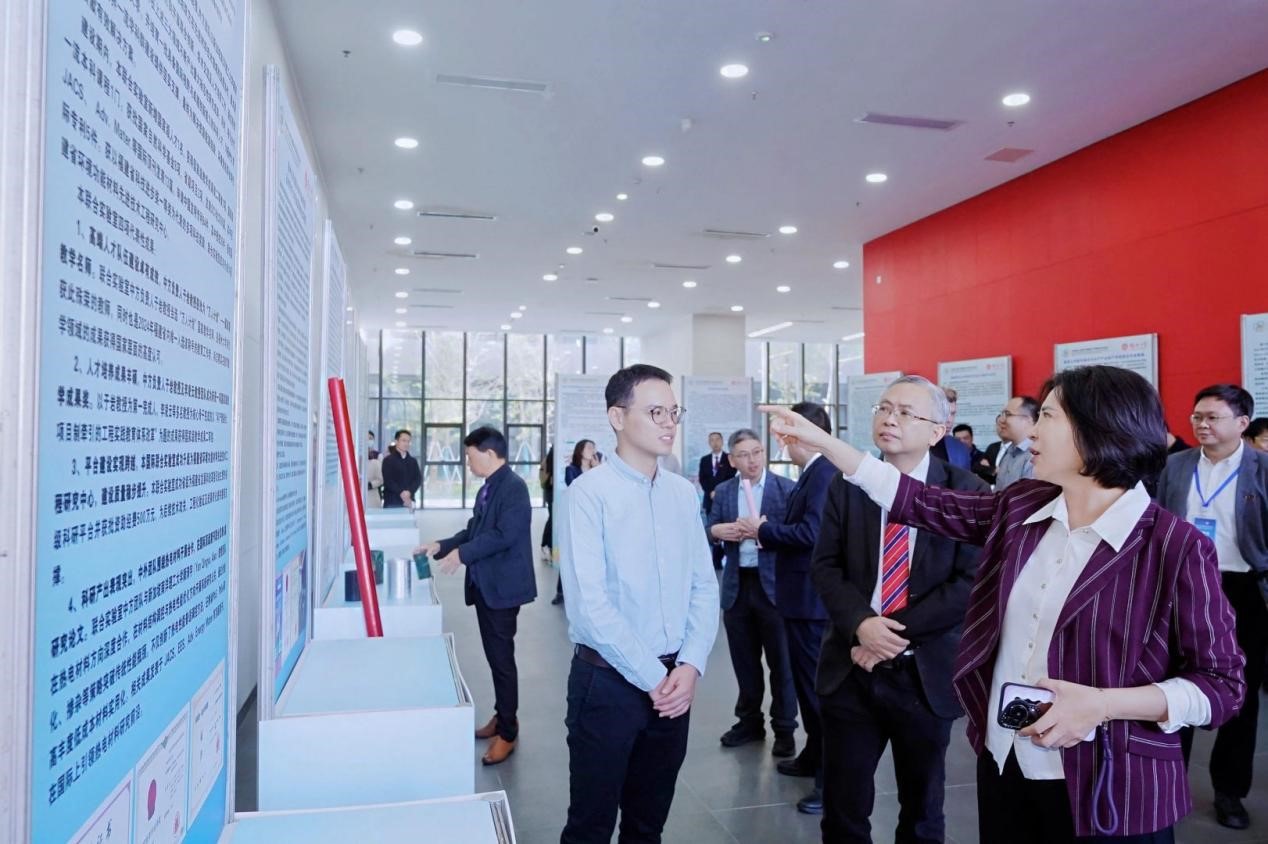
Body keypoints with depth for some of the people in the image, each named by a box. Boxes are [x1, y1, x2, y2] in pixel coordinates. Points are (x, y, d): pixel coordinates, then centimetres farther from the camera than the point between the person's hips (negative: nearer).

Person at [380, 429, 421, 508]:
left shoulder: (413, 461, 15)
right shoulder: (388, 460, 2)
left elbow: (418, 479, 6)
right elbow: (388, 481, -8)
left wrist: (409, 492, -13)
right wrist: (401, 493, -19)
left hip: (409, 502, 4)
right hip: (392, 503, -4)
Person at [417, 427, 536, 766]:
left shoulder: (514, 487, -16)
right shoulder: (487, 489, 13)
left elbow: (504, 535, -24)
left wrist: (461, 554, -23)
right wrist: (441, 546, 8)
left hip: (502, 586, -9)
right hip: (484, 585, 9)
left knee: (502, 657, -1)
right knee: (494, 655, 17)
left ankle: (508, 732, 10)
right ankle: (502, 717, 31)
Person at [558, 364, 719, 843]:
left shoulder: (683, 493, 5)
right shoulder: (590, 492, -13)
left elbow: (704, 586, 5)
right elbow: (590, 601, -18)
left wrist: (690, 665, -8)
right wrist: (651, 677, -15)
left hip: (674, 680, 5)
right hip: (608, 680, -5)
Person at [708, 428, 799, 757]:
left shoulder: (786, 488, -5)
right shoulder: (723, 491, 8)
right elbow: (710, 528, 6)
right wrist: (719, 531, -16)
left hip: (773, 584, -4)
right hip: (737, 584, 4)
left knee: (780, 660, 6)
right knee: (744, 660, 15)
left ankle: (784, 729, 20)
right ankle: (749, 721, 30)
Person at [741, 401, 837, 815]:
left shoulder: (825, 473, -20)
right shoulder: (812, 474, 11)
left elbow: (810, 533, -28)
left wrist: (763, 529, -15)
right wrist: (767, 531, -2)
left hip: (812, 599, -10)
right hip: (802, 596, 10)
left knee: (819, 684, 0)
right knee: (808, 681, 21)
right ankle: (814, 757, 36)